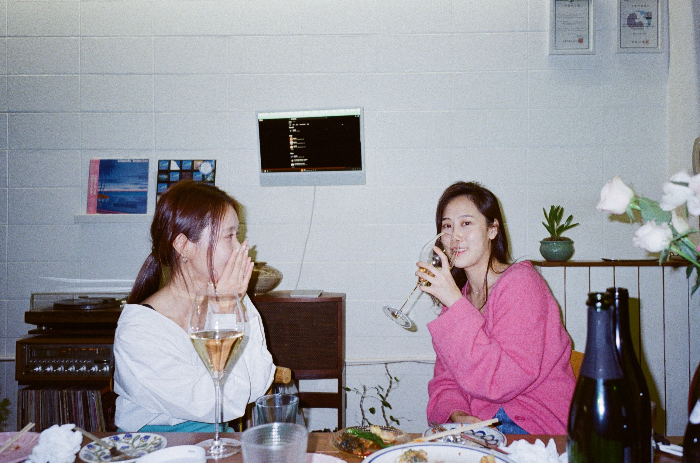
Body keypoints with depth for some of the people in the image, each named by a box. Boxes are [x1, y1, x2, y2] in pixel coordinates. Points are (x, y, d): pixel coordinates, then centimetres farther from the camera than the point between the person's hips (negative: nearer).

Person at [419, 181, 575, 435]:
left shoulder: (521, 283, -13)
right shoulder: (459, 294, 10)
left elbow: (503, 380, -23)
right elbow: (445, 380, 7)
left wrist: (455, 303, -26)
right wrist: (455, 414, -16)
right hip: (477, 422, 6)